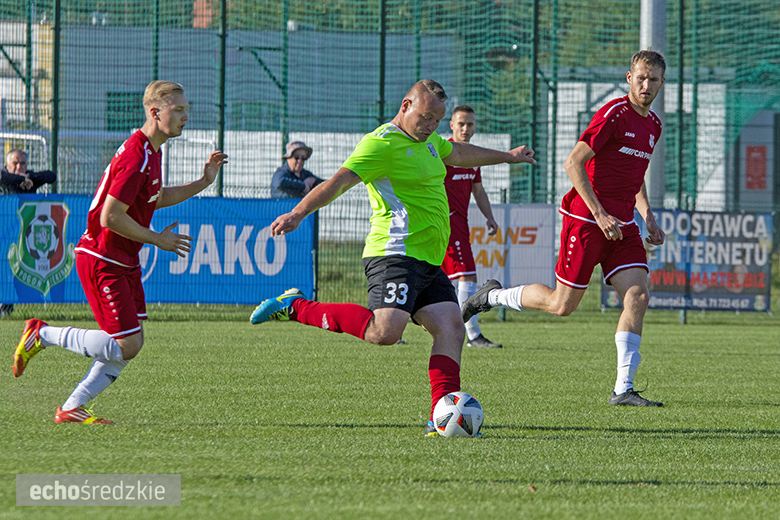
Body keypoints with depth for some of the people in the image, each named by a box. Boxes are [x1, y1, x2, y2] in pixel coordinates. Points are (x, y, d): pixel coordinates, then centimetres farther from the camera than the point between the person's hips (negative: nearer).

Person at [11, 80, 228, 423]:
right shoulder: (135, 157, -22)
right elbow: (111, 217, -25)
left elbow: (156, 199, 27)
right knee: (127, 345, -11)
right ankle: (43, 335, 2)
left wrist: (202, 182, 17)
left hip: (124, 261, 10)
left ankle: (72, 408, 12)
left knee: (130, 345, 5)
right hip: (101, 261, -10)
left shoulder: (152, 151, 10)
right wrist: (158, 240, -16)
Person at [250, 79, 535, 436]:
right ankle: (295, 307, -9)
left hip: (429, 263, 10)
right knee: (384, 331, -24)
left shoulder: (427, 141, 21)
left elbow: (458, 153, 43)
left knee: (451, 328, -6)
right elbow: (340, 181, -19)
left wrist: (507, 156, 56)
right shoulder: (383, 143, -10)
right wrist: (298, 214, -32)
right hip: (395, 255, -10)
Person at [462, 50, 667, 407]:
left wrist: (647, 215, 13)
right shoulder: (614, 114, -14)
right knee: (562, 304, -3)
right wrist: (600, 213, -20)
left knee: (638, 296, -11)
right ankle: (493, 296, 23)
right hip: (585, 220, -7)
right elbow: (573, 163, -17)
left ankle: (623, 390, -10)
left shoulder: (653, 125, 12)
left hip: (622, 226, 7)